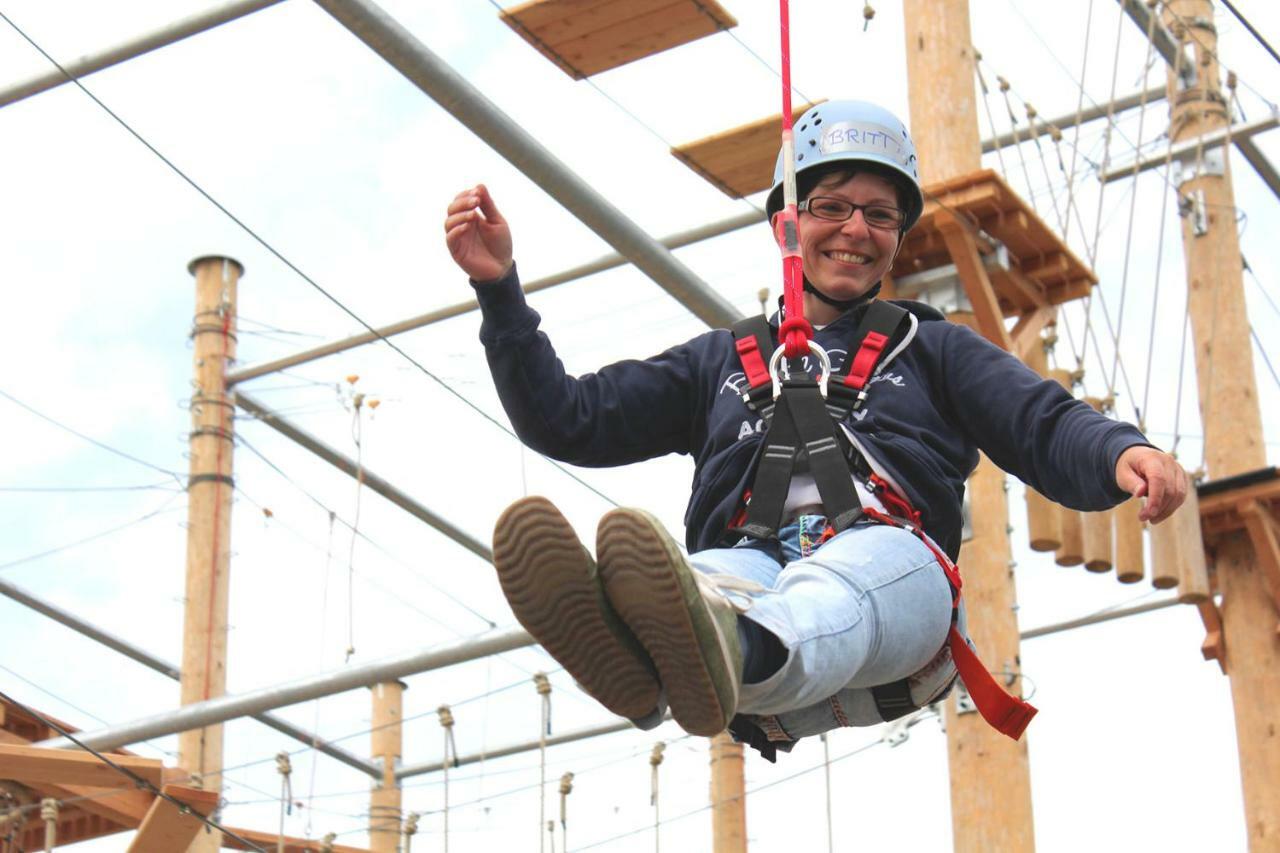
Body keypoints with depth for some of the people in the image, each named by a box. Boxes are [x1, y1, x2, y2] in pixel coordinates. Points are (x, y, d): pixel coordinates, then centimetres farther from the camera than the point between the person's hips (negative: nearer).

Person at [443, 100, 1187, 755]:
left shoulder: (932, 349, 31)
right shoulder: (723, 361, 35)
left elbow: (1047, 429, 14)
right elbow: (569, 423, 30)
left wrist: (1121, 452, -11)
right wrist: (501, 290, 18)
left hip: (893, 561, -2)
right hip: (749, 566, 2)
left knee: (865, 562, -41)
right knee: (710, 580, -37)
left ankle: (734, 656, -75)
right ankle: (643, 651, -74)